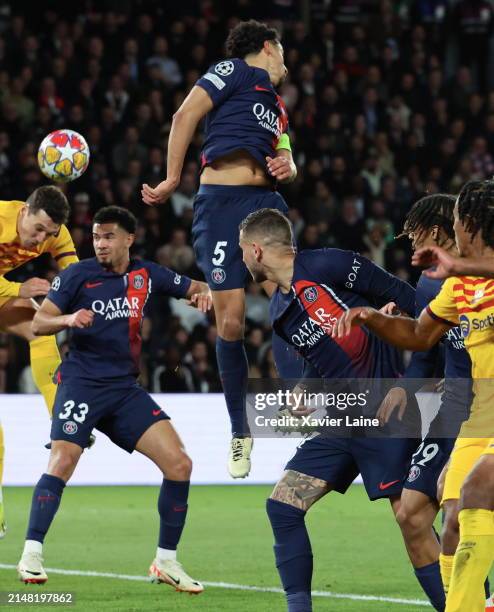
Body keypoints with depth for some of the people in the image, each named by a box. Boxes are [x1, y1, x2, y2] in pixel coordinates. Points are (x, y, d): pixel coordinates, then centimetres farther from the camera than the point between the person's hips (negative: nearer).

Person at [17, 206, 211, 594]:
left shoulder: (146, 275, 8)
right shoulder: (78, 275, -1)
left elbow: (197, 288, 20)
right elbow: (38, 323, -2)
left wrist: (204, 294, -4)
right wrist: (69, 319, -23)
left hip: (125, 388, 4)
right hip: (82, 383, -4)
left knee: (179, 464, -7)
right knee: (62, 462, -24)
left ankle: (167, 562, 4)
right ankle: (31, 555, -16)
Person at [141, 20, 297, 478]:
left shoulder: (276, 106, 26)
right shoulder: (235, 70, 4)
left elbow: (285, 160, 28)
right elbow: (186, 115, -6)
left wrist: (287, 168, 3)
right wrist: (172, 180, -7)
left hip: (265, 201, 6)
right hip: (221, 203, -6)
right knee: (230, 323, -4)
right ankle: (239, 434, 7)